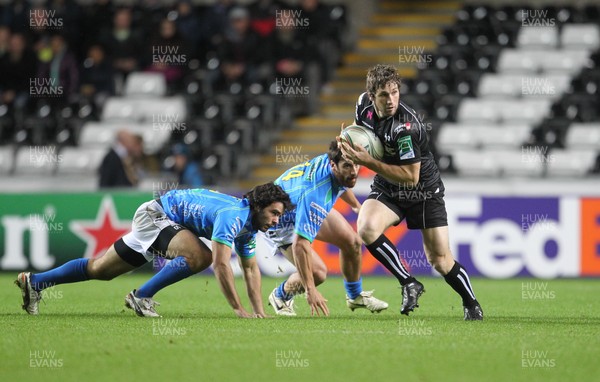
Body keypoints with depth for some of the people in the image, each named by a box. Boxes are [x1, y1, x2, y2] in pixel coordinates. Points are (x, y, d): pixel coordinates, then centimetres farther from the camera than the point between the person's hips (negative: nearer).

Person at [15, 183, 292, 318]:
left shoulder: (249, 226, 1)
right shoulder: (233, 216, -28)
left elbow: (251, 268, 10)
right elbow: (221, 263, -33)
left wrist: (259, 310, 3)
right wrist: (238, 308, -31)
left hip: (151, 220, 9)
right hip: (156, 214, -9)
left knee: (101, 269, 15)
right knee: (198, 255, -31)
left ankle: (34, 281, 22)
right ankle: (142, 297, -19)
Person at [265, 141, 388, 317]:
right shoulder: (315, 193, -45)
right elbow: (299, 244, -45)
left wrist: (356, 205, 27)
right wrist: (310, 290, -45)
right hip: (283, 221, -8)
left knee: (352, 242, 5)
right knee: (317, 272, -20)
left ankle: (355, 296, 30)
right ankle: (280, 296, 12)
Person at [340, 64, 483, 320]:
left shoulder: (406, 126, -30)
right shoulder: (364, 103, -10)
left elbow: (410, 177, -30)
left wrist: (368, 161, -33)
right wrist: (348, 143, -6)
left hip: (423, 191, -5)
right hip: (386, 189, 5)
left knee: (440, 259, -5)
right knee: (366, 228, -26)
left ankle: (471, 304, 22)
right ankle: (408, 284, -11)